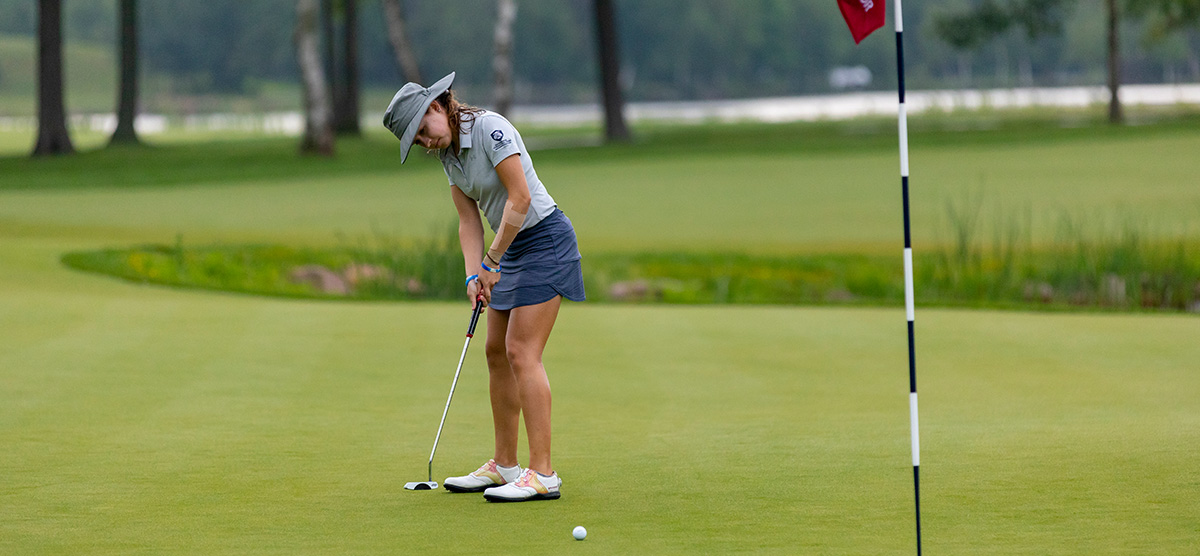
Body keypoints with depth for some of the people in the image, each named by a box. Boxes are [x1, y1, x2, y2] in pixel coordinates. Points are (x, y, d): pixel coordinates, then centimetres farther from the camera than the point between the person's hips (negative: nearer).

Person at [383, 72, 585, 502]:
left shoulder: (490, 128, -19)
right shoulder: (449, 154, 7)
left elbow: (520, 199, -22)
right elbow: (469, 221, 9)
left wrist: (491, 261, -15)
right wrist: (473, 276, -5)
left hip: (545, 238, -9)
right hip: (512, 248, 9)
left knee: (522, 353, -13)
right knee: (497, 353, 10)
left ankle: (543, 474, -14)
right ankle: (504, 466, 18)